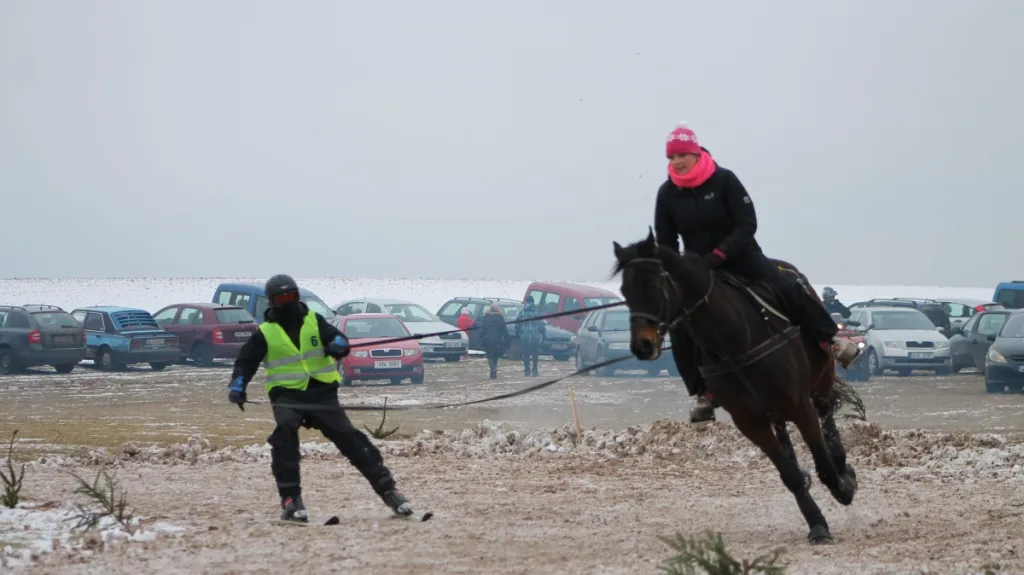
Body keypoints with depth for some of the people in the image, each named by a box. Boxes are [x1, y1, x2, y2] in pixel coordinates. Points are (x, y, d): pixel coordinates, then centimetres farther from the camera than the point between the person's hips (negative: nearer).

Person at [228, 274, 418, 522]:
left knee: (350, 439, -3)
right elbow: (246, 361, 7)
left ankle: (387, 489, 6)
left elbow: (336, 338, 0)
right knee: (284, 435, -29)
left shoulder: (314, 321, 8)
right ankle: (290, 498, -24)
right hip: (287, 395, -1)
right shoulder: (265, 333, 6)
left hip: (321, 392, 1)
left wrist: (338, 344, -25)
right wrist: (238, 384, -11)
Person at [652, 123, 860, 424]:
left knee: (787, 288, -24)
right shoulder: (667, 194, -4)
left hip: (740, 255, -3)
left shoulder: (724, 180, -12)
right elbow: (665, 243, 4)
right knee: (681, 328, -13)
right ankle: (704, 393, 0)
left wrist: (720, 253, -26)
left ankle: (831, 341, -12)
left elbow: (747, 224, -16)